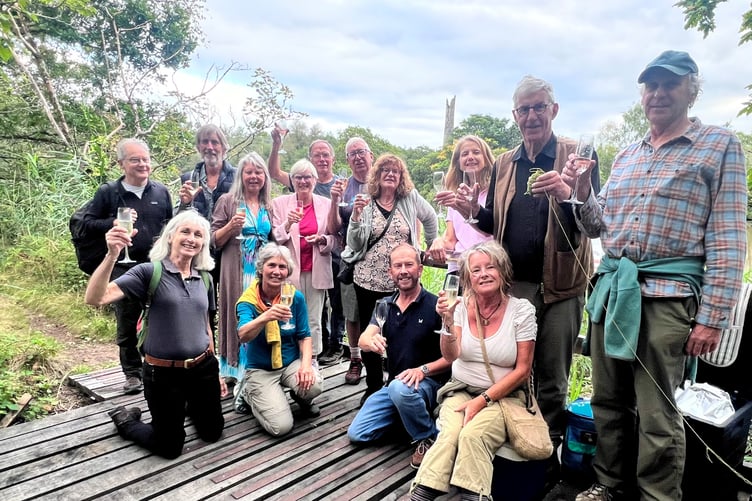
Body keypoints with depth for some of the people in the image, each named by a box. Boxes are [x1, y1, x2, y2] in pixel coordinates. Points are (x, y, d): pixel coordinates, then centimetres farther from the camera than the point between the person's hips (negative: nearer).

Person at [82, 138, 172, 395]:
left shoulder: (161, 191, 7)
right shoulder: (107, 193, 0)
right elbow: (88, 222, 3)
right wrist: (114, 223, -14)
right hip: (123, 268, -1)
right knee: (127, 323, 8)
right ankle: (133, 373, 21)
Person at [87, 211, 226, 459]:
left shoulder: (205, 279, 4)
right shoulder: (150, 272, -12)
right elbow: (95, 298, -24)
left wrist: (216, 371, 18)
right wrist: (112, 255, -38)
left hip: (203, 369, 5)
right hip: (163, 373, -5)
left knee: (212, 434, 20)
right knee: (169, 448, 12)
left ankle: (190, 405, 49)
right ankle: (126, 420, 37)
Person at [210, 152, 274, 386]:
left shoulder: (268, 206, 14)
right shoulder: (228, 201, 2)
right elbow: (215, 241, 0)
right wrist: (231, 225, -16)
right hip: (237, 274, -3)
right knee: (239, 320, -4)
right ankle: (236, 370, 8)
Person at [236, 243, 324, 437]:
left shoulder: (295, 297, -6)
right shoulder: (248, 300, -14)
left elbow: (304, 336, -1)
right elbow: (243, 335, -32)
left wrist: (306, 364, -19)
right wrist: (266, 317, -52)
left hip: (291, 362, 2)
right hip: (260, 369, -2)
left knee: (314, 385, -30)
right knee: (280, 426, -16)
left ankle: (301, 399, 9)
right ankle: (249, 393, 15)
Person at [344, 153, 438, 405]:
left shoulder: (410, 199, 1)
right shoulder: (366, 204, 1)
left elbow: (431, 219, 17)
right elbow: (354, 245, -4)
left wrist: (430, 246, 18)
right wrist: (356, 217, -17)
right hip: (369, 280, 1)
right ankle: (373, 387, 26)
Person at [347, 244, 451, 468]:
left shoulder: (435, 305, -14)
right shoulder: (385, 305, 4)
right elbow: (363, 340, -8)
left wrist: (423, 370, -28)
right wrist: (371, 341, -32)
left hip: (428, 383, -6)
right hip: (394, 383, 6)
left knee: (401, 389, -39)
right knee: (356, 434, -3)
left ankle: (427, 438, -10)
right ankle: (404, 413, 18)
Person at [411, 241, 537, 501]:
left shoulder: (521, 309, -7)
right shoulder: (461, 306, -2)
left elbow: (522, 370, -6)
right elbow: (451, 356, -12)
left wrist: (483, 400, -12)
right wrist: (448, 321, -29)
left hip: (502, 397, -1)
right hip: (460, 391, 2)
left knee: (472, 435, -30)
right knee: (450, 435, -27)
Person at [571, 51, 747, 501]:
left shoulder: (720, 146, 1)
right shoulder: (626, 157, 17)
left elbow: (728, 241, -5)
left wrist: (713, 317, -11)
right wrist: (583, 193, 0)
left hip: (666, 295, -5)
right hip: (611, 290, 6)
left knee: (657, 417, 0)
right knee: (608, 401, 14)